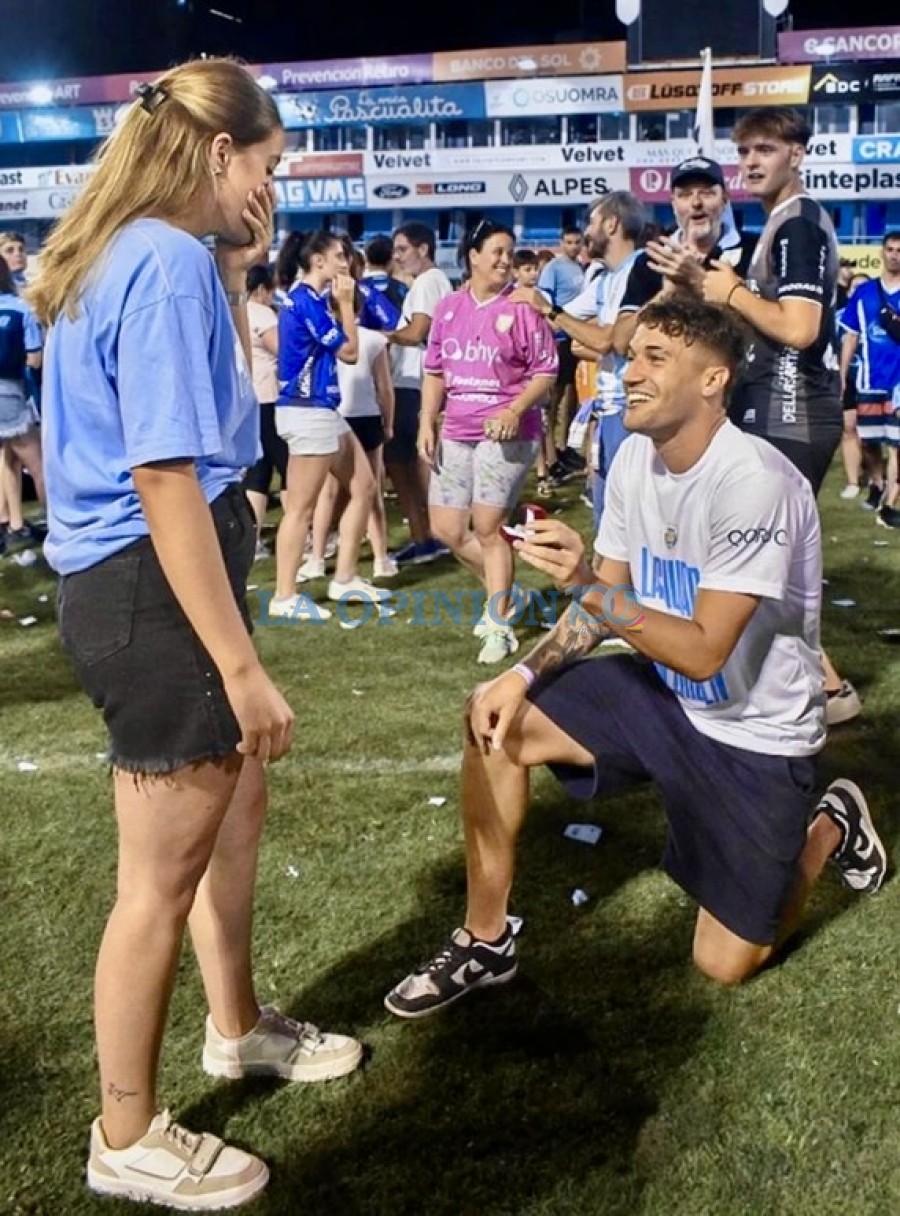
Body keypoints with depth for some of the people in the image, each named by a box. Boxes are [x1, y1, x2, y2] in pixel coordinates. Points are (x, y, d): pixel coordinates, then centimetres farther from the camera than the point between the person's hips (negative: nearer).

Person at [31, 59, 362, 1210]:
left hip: (132, 581, 11)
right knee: (162, 875, 4)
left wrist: (232, 276, 17)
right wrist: (242, 669, -24)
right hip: (153, 589, -11)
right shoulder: (169, 263, -19)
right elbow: (166, 480, -25)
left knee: (237, 797, 25)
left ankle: (237, 1026, 46)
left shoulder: (125, 254, 12)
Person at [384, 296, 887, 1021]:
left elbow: (703, 653, -30)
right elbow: (603, 599, 3)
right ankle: (486, 942, 4)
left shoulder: (753, 482, -28)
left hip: (756, 731, -6)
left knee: (725, 964, 1)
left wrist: (587, 582, -39)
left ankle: (829, 828, 28)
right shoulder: (637, 456, -5)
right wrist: (523, 676, -10)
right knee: (496, 724, -10)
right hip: (666, 692, 7)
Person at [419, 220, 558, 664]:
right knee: (445, 528, 8)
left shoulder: (522, 307, -6)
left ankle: (500, 625, 7)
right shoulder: (448, 307, 9)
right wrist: (427, 423, 6)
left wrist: (515, 411, -22)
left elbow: (545, 371, -8)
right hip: (456, 433, 6)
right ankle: (501, 593, 31)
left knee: (488, 527, -6)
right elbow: (435, 371, 15)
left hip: (505, 433, -6)